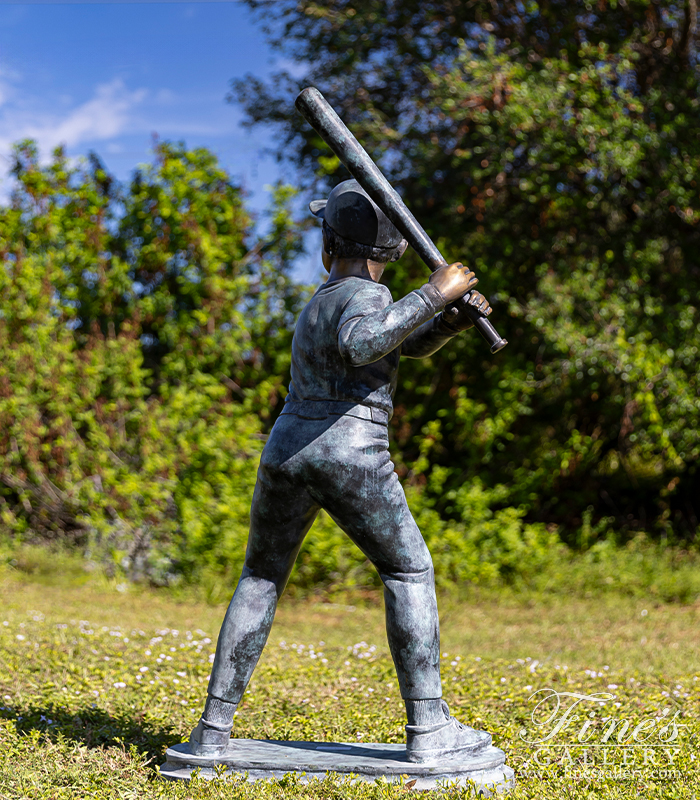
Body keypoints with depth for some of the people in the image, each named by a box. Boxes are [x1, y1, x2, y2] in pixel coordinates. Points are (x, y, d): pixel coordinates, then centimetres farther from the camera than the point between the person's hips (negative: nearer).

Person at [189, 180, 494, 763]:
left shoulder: (324, 300, 21)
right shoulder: (364, 295, -4)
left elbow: (411, 343, 26)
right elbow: (361, 345, -29)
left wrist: (456, 318, 8)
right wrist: (433, 293, -22)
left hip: (286, 452, 7)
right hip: (352, 458, -6)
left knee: (261, 579, 17)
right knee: (409, 570, 9)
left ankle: (213, 730, 12)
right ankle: (428, 728, 6)